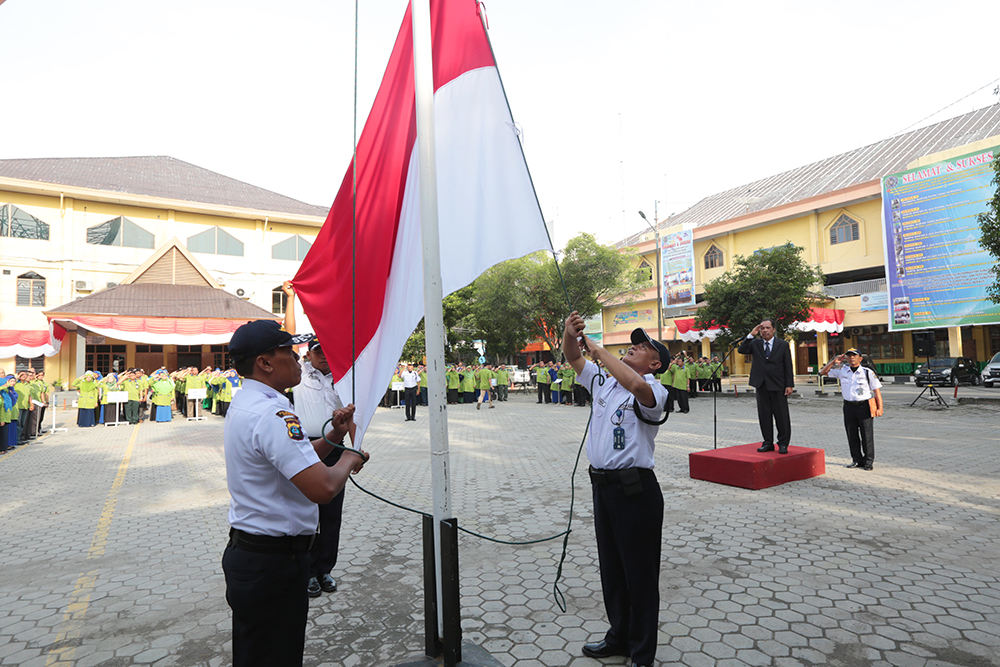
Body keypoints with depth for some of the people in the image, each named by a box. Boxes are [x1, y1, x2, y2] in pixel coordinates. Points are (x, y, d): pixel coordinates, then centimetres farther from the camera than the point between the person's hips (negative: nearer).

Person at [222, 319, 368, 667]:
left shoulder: (243, 403, 9)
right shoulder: (270, 412, -26)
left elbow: (293, 459, 18)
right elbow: (322, 487, -34)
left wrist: (332, 437, 2)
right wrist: (349, 459, -14)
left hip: (246, 554, 10)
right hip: (273, 564, -10)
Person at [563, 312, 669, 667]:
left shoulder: (654, 391, -12)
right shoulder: (605, 382, 11)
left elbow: (636, 386, -36)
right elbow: (573, 358, 15)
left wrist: (599, 350, -26)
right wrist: (570, 333, -6)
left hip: (635, 488, -7)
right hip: (602, 485, 8)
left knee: (640, 572, 5)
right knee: (611, 568, 19)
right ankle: (619, 638, 37)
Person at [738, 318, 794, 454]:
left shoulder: (783, 345, 3)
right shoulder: (755, 343, 8)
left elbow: (788, 366, 1)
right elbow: (741, 350, -8)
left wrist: (790, 385, -5)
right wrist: (751, 335, -12)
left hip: (778, 386, -2)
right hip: (761, 385, 2)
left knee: (781, 416, 1)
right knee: (764, 416, 7)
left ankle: (783, 444, 11)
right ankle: (768, 442, 17)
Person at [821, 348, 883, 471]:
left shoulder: (868, 373, 0)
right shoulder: (842, 371, 8)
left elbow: (877, 390, -1)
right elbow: (823, 372, 13)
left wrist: (880, 408, -9)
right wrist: (834, 361, 0)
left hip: (864, 406, -3)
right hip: (849, 406, 3)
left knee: (867, 435, 0)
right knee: (852, 435, 7)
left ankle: (869, 461, 9)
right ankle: (857, 460, 16)